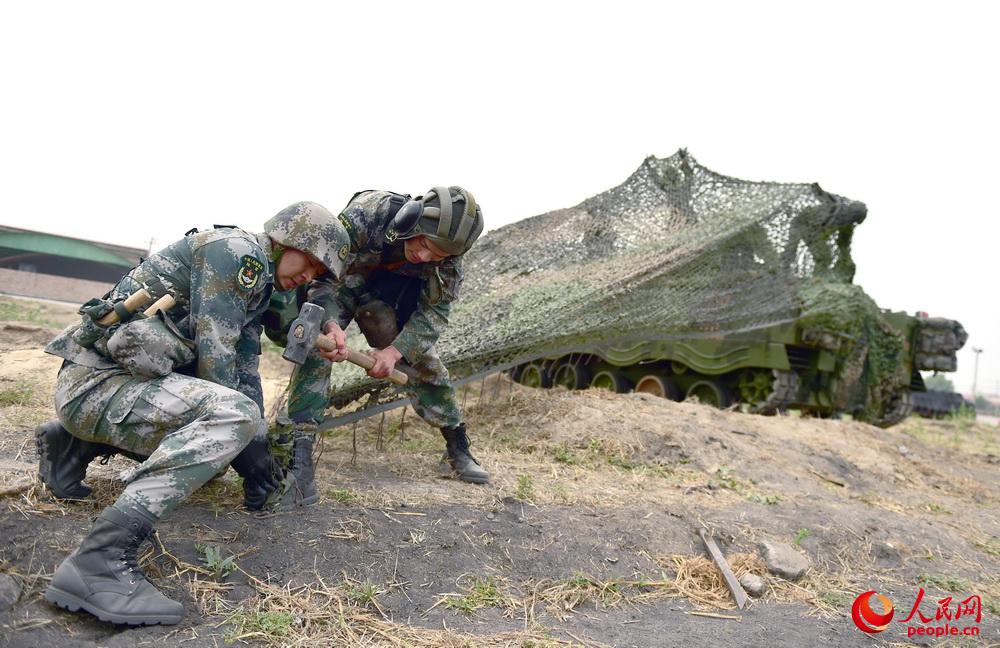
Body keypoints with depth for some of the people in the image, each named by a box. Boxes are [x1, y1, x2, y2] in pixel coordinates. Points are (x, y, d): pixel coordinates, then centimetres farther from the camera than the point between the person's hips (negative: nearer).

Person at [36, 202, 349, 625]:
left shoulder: (257, 285, 17)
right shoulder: (238, 250, -12)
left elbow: (245, 373, 17)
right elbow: (213, 355, -18)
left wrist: (258, 449, 10)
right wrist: (242, 440, -11)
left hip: (128, 379, 10)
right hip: (96, 379, -10)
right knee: (234, 415, -30)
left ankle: (76, 444, 20)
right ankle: (100, 561, -34)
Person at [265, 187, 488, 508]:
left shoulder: (447, 256, -25)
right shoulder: (368, 212, -38)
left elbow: (434, 312, -18)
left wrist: (395, 350, -33)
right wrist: (330, 324, -54)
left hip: (390, 294, 4)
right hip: (341, 281, -3)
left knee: (423, 357, 0)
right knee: (317, 345, -26)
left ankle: (458, 450, 17)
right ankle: (299, 464, -30)